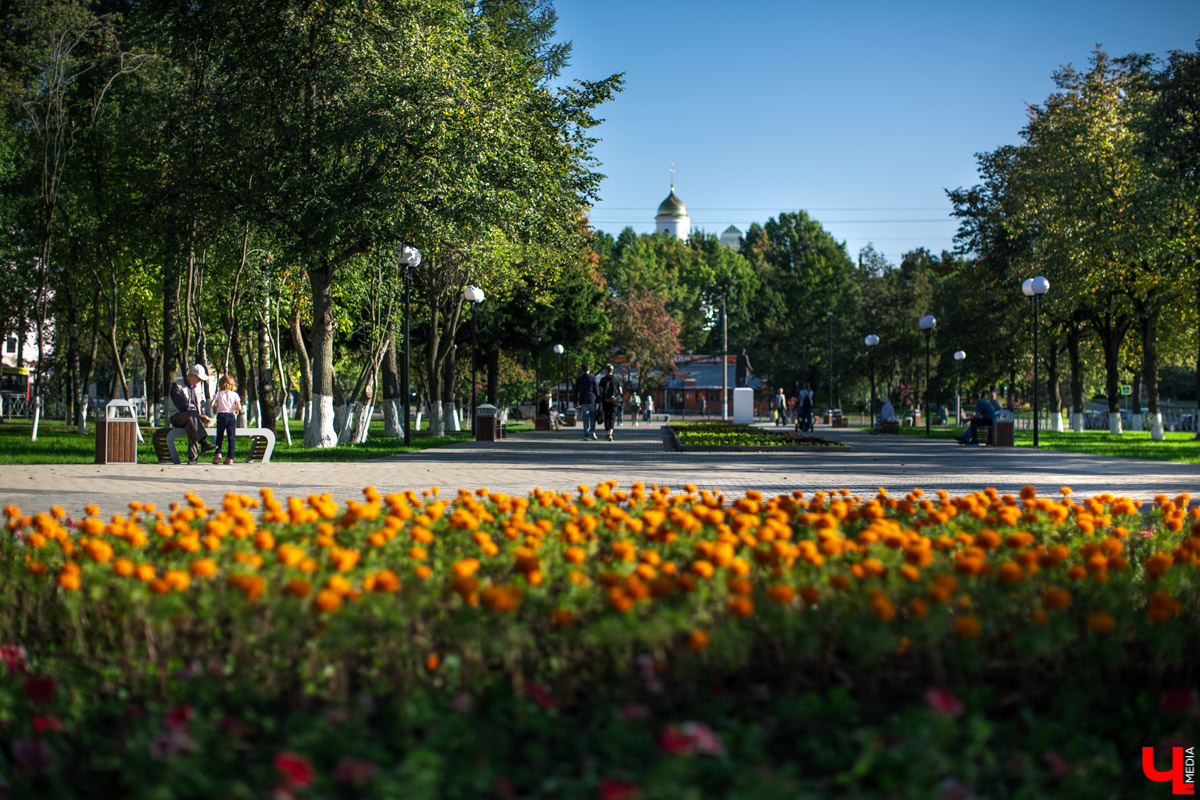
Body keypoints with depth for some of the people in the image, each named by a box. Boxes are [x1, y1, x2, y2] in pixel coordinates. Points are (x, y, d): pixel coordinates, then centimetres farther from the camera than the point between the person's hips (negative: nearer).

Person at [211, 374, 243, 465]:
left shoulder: (218, 394, 0)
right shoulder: (234, 395, 0)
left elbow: (212, 404, -7)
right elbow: (239, 407, -7)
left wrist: (215, 408, 14)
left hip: (221, 416, 0)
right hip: (231, 416, 0)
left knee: (219, 437, 11)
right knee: (231, 438, 3)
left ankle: (218, 453, -5)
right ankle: (230, 458, -1)